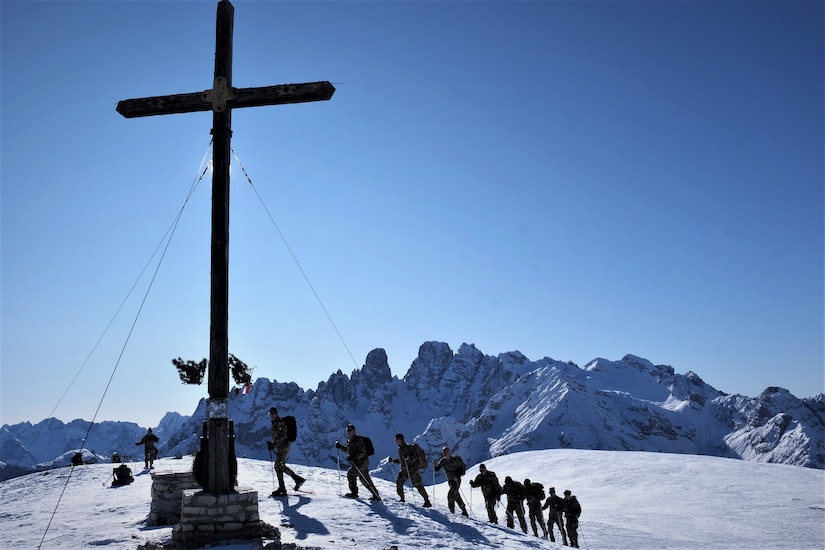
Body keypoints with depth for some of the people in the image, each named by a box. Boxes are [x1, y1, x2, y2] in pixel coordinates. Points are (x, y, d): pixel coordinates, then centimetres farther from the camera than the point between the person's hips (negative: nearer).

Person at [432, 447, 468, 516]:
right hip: (450, 480, 5)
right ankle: (464, 511, 14)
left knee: (451, 494, -19)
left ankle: (451, 510, -15)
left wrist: (457, 476, -21)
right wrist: (434, 465, -19)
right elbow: (437, 469, 2)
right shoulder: (443, 461, 3)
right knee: (456, 495, 6)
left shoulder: (455, 460, -11)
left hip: (456, 480, -5)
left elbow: (462, 468, -10)